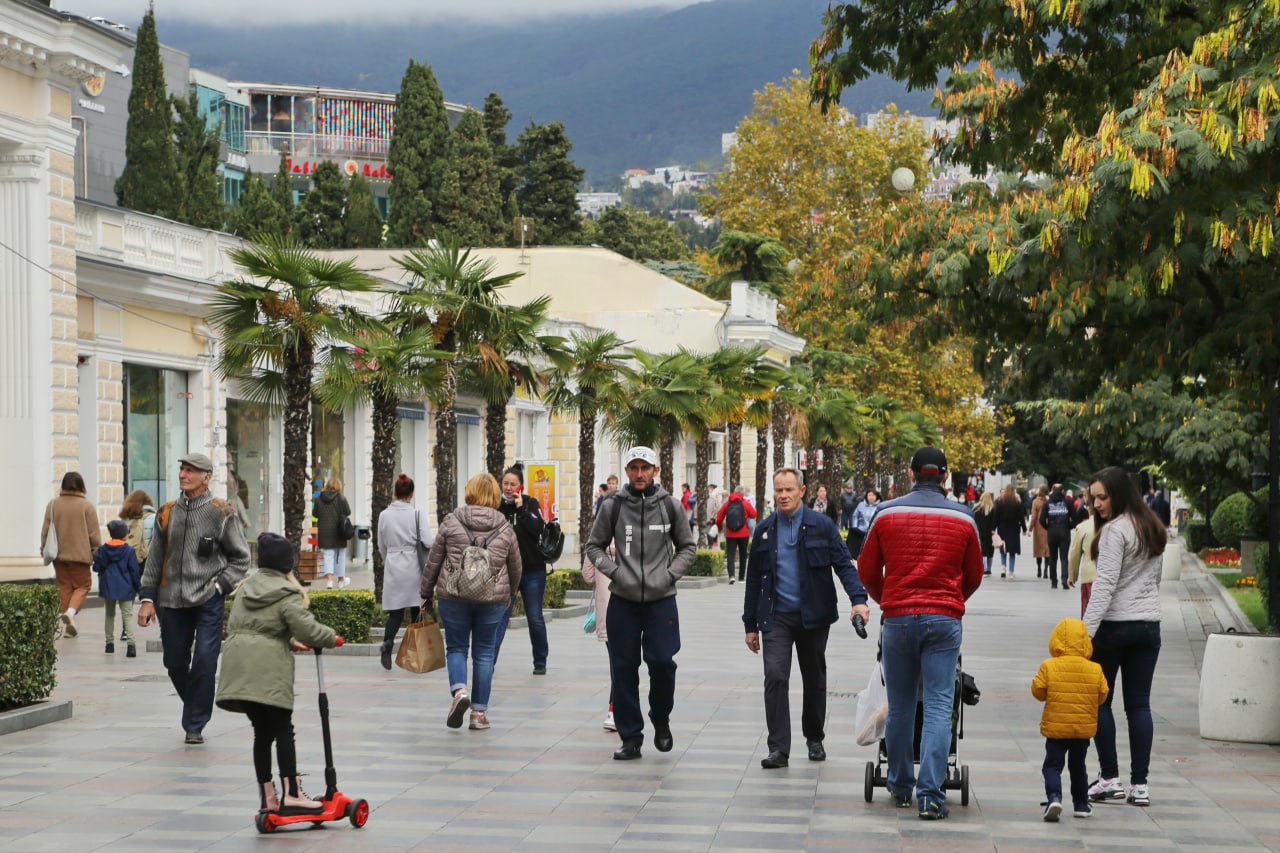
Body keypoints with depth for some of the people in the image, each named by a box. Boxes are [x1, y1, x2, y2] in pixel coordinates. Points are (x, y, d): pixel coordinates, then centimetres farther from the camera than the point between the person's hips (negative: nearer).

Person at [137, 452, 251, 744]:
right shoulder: (167, 513, 10)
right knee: (175, 663, 8)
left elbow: (240, 558, 4)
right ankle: (196, 710, 32)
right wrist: (148, 598, 8)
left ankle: (195, 725, 1)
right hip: (172, 602, 4)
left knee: (204, 662, -10)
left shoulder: (222, 513, -2)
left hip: (208, 602, -4)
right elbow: (154, 559, 15)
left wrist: (220, 586, -7)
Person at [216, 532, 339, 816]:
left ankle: (267, 797, 13)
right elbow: (307, 629, -12)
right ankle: (290, 794, -9)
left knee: (262, 732, 12)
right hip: (268, 669, -7)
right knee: (283, 730, -4)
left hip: (238, 665, 7)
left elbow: (232, 625, 21)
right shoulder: (287, 594, -6)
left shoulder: (245, 588, 18)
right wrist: (331, 637, 5)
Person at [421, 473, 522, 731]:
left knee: (456, 648, 13)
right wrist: (510, 595, 29)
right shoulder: (505, 528, 2)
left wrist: (426, 593, 14)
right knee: (484, 653, 9)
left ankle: (459, 690, -13)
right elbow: (515, 568, 11)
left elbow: (433, 562, 2)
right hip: (493, 598, 1)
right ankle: (479, 712, 10)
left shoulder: (451, 522, -2)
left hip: (453, 596, -1)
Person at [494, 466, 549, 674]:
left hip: (532, 571, -1)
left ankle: (540, 662, 22)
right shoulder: (497, 507, 2)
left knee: (535, 618, 8)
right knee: (499, 616, -11)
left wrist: (521, 508, -18)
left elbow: (538, 529, -17)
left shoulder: (530, 504, -1)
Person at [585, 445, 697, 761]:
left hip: (661, 599, -1)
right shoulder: (613, 506, 2)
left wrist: (671, 574, -3)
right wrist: (613, 571, -5)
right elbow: (594, 545, 10)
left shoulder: (670, 505, 3)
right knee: (623, 668, 1)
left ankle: (661, 720, 18)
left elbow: (687, 546, 12)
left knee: (662, 662, -9)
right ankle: (630, 737, 11)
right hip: (622, 600, 1)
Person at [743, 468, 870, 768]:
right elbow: (754, 579, 12)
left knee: (814, 679, 11)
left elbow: (844, 565, -4)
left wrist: (858, 599, -21)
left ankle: (814, 739, 29)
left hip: (813, 616, -1)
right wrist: (751, 624, 9)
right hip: (776, 616, 1)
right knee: (775, 678, -13)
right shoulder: (764, 530, 7)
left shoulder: (822, 525, 0)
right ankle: (778, 748, -12)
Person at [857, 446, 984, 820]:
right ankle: (930, 795, -9)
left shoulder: (887, 513, 2)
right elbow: (974, 577, 15)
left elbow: (867, 571, 10)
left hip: (898, 619, 1)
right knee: (938, 708, -2)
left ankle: (900, 788, 21)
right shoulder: (963, 518, 4)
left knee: (900, 708, 11)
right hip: (945, 621, 0)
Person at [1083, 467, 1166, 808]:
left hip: (1115, 625, -7)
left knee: (1099, 700, 5)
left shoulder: (1114, 530, -13)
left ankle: (1110, 778, 5)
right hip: (1149, 625, 7)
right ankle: (1139, 784, 4)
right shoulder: (1153, 529, 13)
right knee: (1139, 704, 6)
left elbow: (1105, 585, -18)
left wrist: (1085, 632, -20)